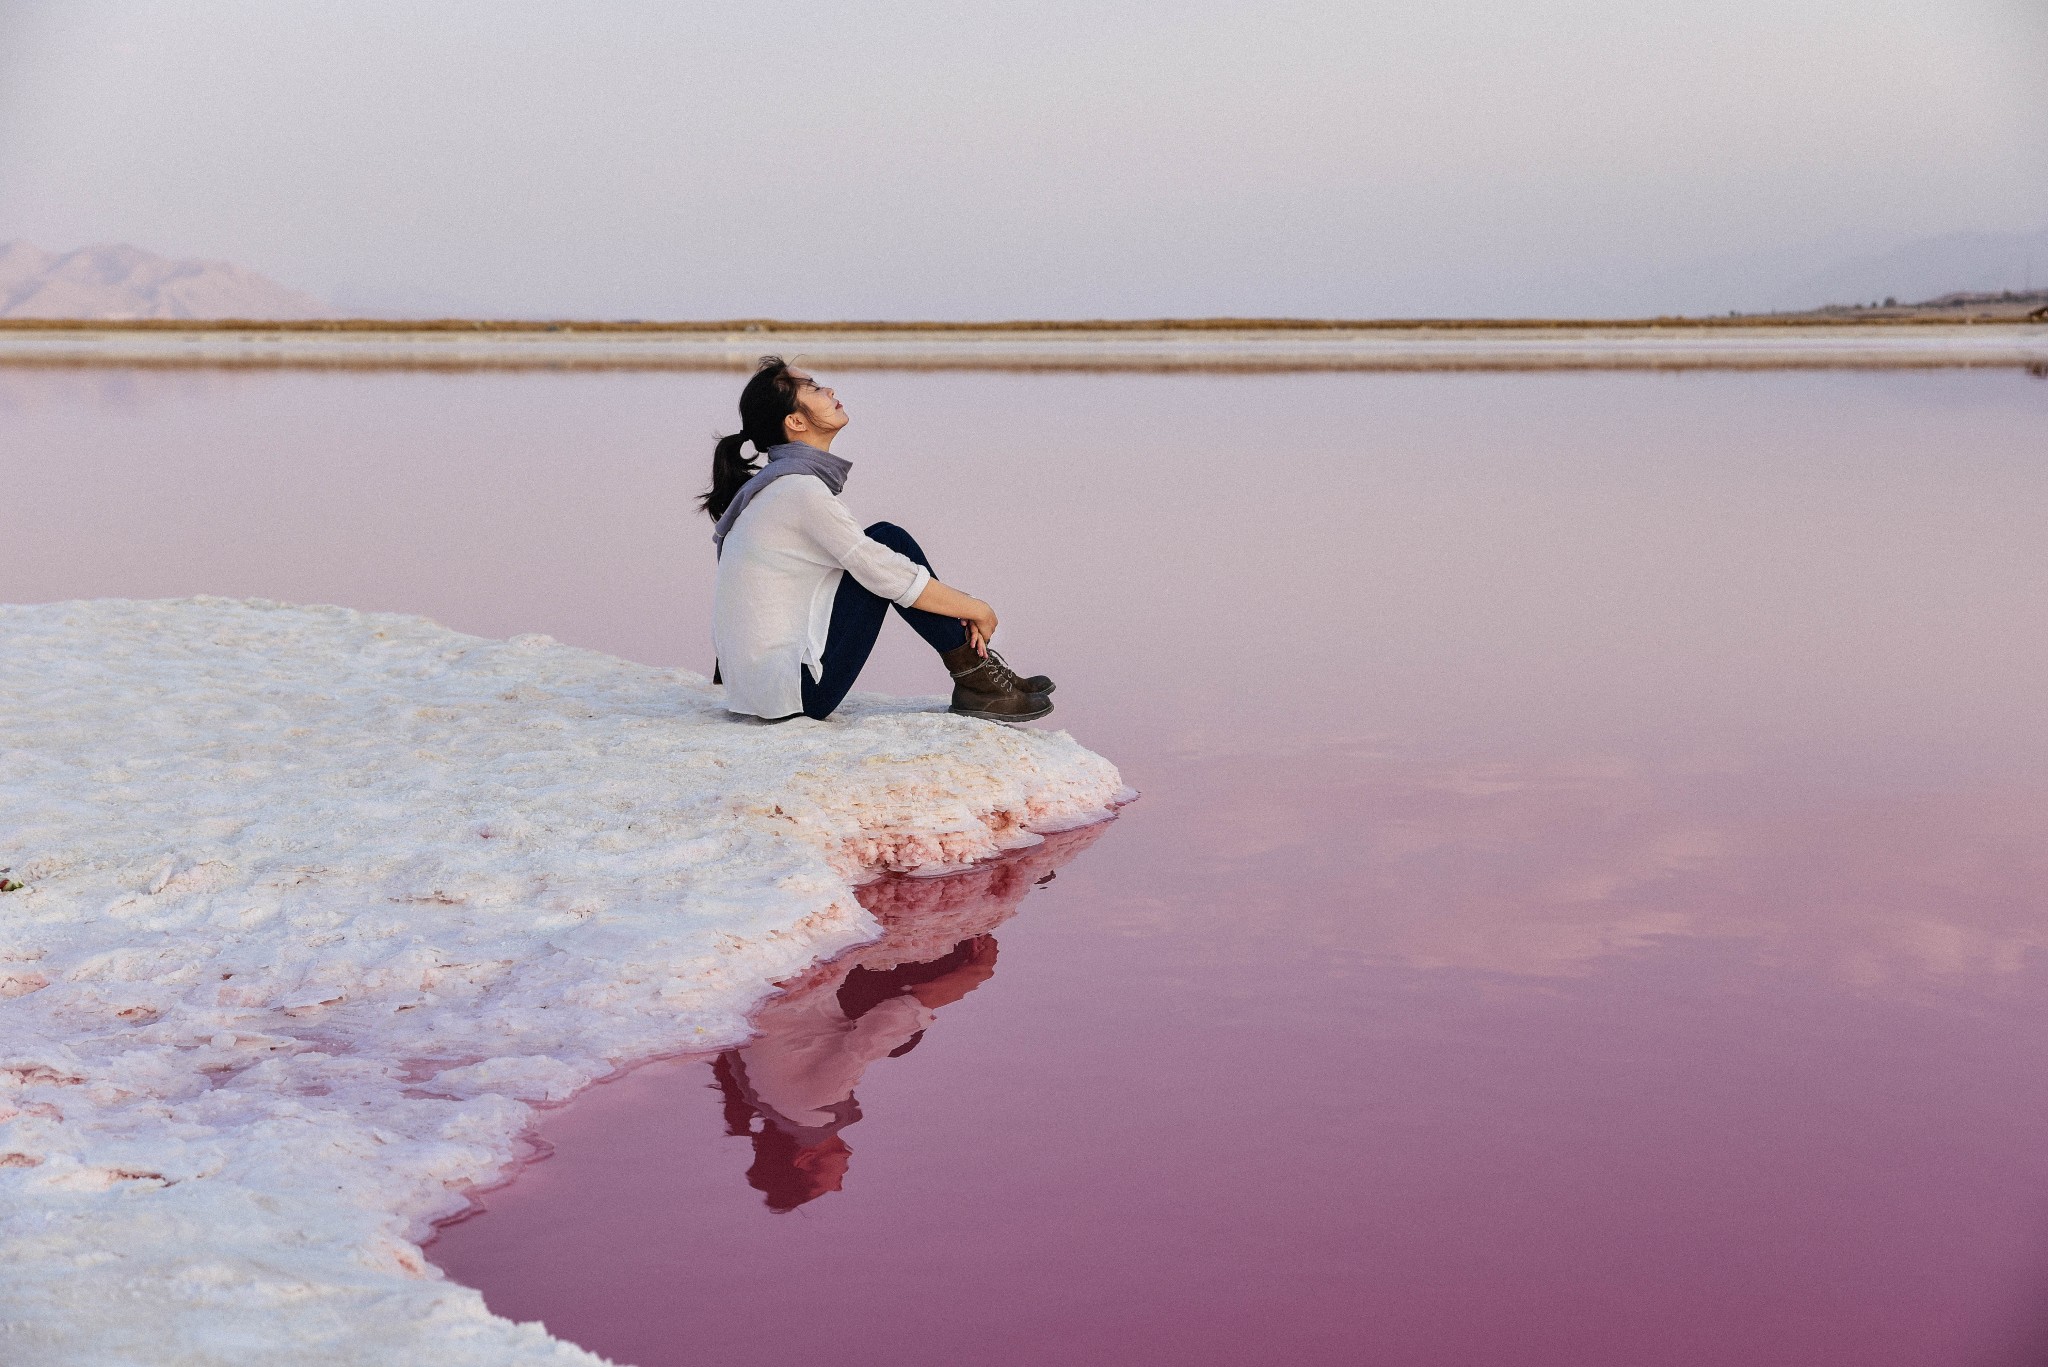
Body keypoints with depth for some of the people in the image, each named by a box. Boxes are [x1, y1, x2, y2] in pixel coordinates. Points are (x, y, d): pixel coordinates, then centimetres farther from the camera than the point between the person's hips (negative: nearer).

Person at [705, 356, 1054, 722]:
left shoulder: (783, 482, 13)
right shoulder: (801, 489, -17)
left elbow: (875, 566, 17)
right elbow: (892, 579, -16)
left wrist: (960, 609, 8)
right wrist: (977, 610, -2)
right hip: (789, 691, -10)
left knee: (885, 546, 10)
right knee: (890, 540, -8)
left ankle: (976, 672, 11)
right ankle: (975, 678, 0)